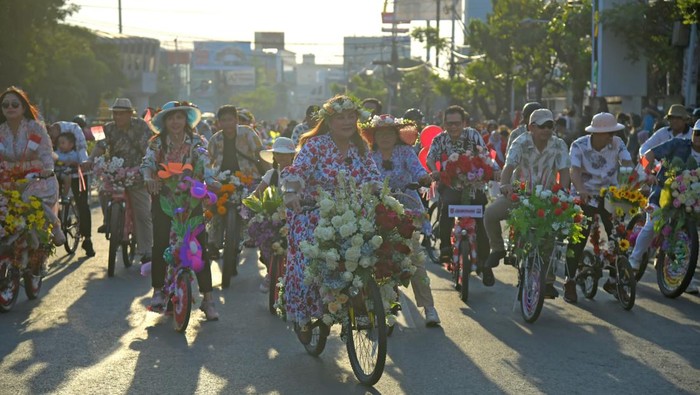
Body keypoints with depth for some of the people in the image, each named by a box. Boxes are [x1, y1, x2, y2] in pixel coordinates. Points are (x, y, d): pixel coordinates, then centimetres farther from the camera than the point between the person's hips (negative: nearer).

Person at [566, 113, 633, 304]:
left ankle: (613, 281, 13)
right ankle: (570, 282, 7)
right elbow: (574, 171, -28)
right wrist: (581, 190, -47)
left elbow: (628, 165, -19)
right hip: (585, 196, -3)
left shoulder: (617, 144, -9)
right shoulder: (579, 146, -16)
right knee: (577, 239, -8)